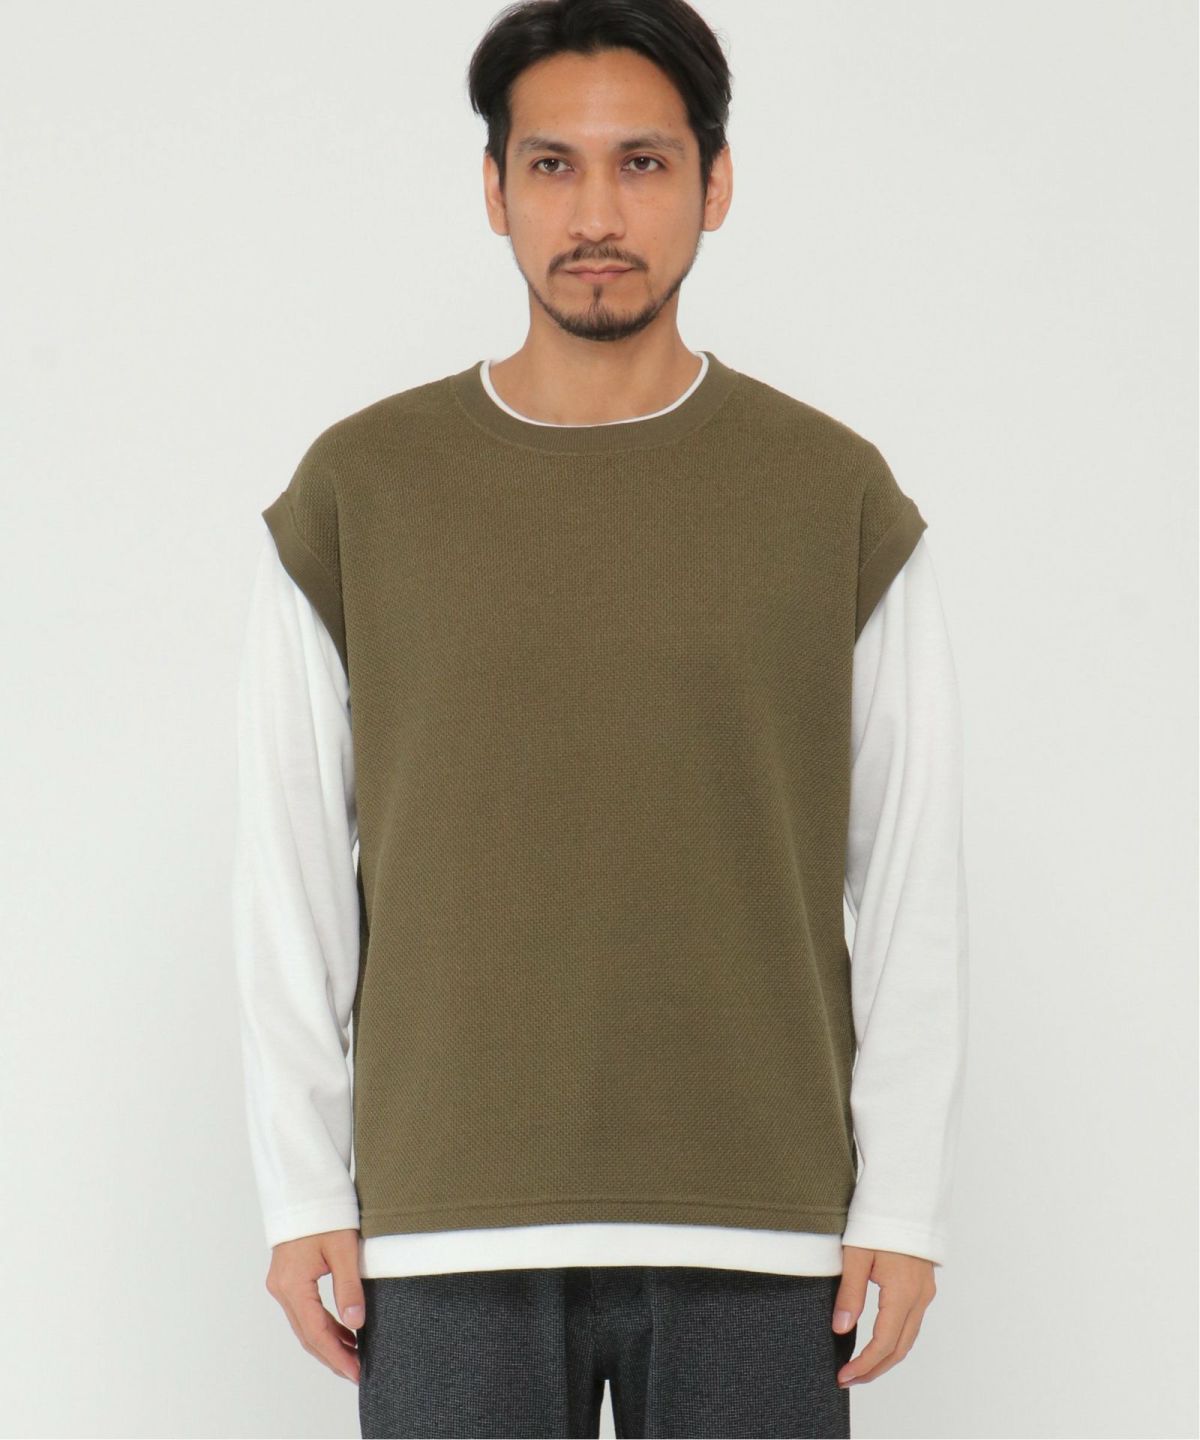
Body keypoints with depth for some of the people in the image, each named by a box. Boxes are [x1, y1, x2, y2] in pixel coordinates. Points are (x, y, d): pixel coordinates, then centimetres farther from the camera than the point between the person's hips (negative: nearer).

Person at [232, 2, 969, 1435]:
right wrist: (301, 1191, 2)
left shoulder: (838, 496, 3)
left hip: (756, 1225, 0)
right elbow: (291, 871, 6)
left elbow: (913, 881, 4)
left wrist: (903, 1206, 0)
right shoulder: (357, 490, 4)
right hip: (450, 1223, 0)